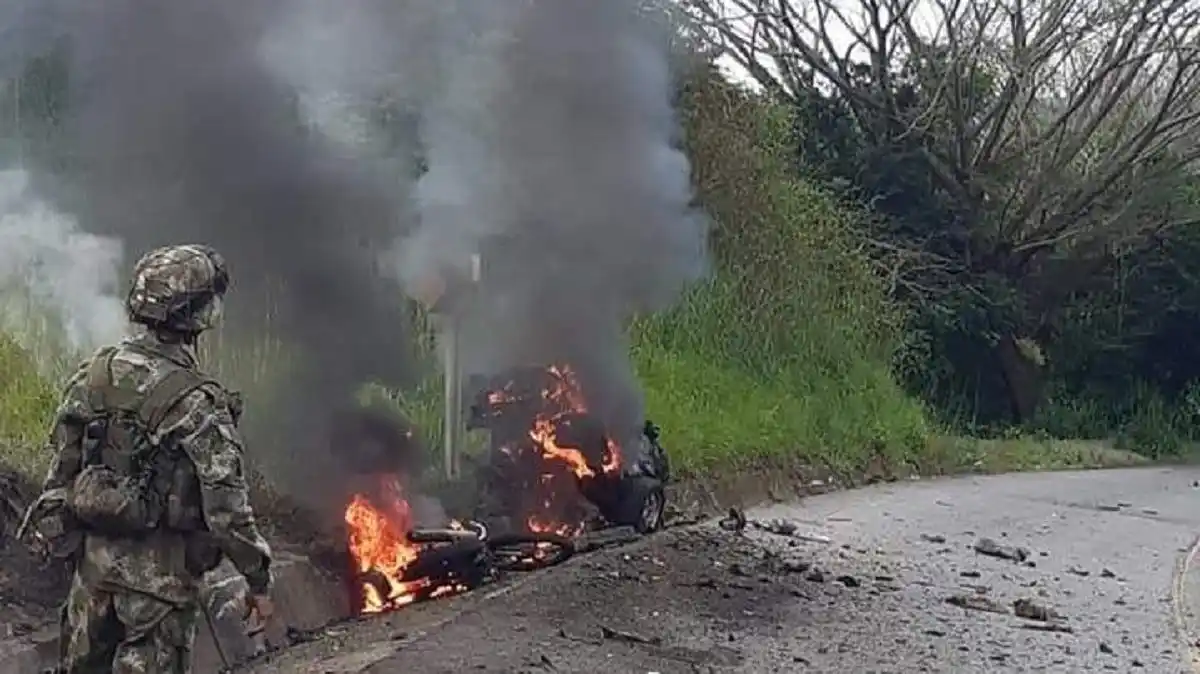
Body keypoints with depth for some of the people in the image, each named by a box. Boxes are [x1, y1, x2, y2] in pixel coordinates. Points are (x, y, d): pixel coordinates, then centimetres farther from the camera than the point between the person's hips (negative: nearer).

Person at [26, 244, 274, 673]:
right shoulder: (196, 403, -19)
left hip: (93, 560, 6)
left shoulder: (89, 376, -1)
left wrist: (60, 537, 20)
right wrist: (259, 580, -8)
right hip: (160, 573, -6)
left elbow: (61, 471, 7)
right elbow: (227, 507, -19)